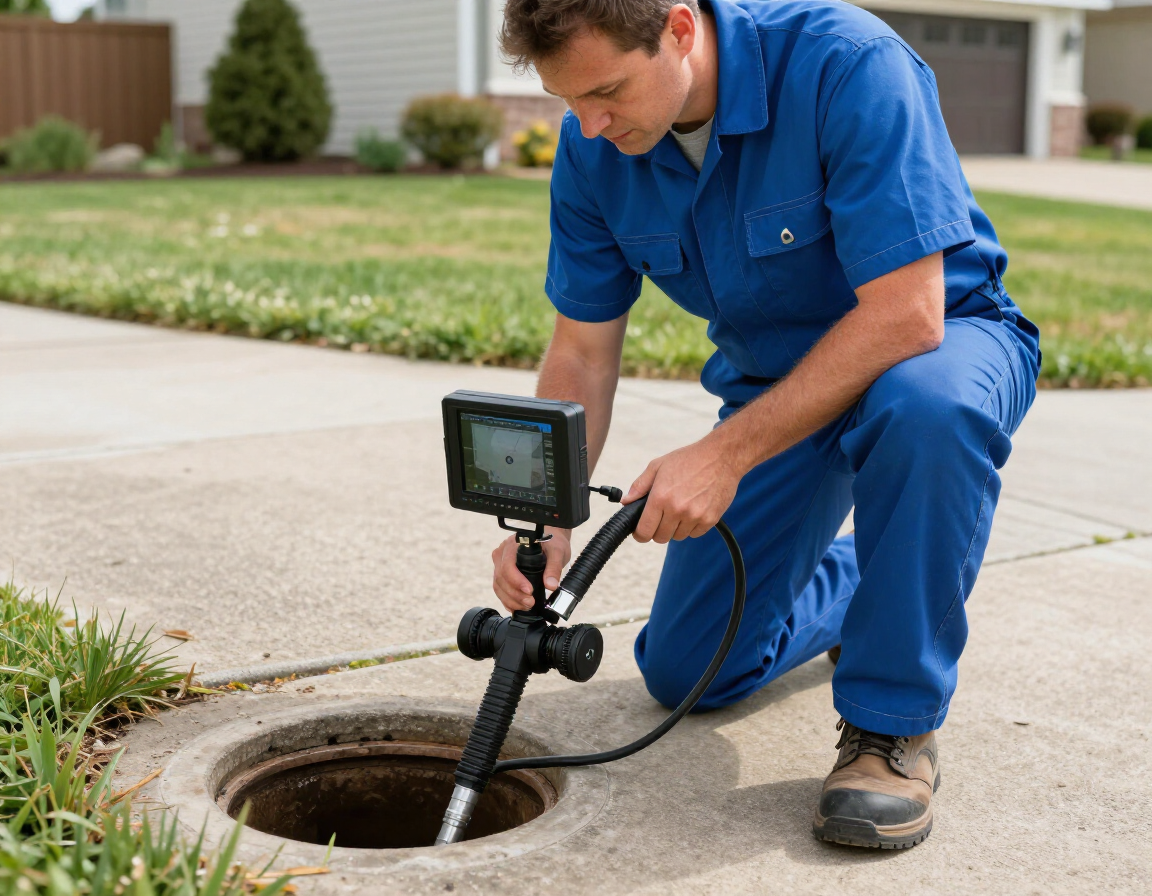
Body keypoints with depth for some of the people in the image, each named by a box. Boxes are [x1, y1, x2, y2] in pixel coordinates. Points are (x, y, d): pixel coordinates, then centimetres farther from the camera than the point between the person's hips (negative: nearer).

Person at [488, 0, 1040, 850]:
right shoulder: (593, 148, -14)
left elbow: (906, 313, -34)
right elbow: (583, 349, -6)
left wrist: (727, 454, -35)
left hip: (940, 333, -5)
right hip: (772, 376, 5)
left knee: (927, 406, -43)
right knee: (685, 674, 4)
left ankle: (894, 722, -22)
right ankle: (854, 584, 35)